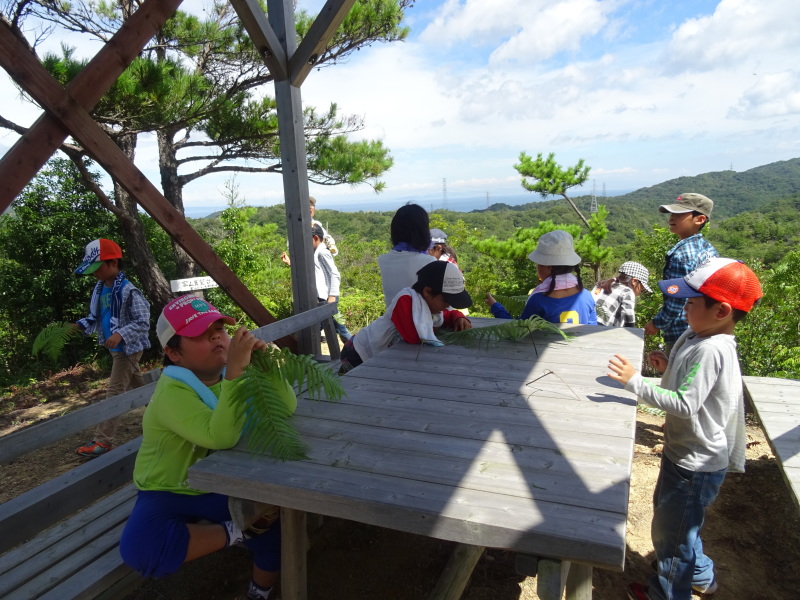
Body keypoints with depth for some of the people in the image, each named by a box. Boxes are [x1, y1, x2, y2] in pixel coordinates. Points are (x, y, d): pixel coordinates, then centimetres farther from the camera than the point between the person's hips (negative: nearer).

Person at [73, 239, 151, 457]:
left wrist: (120, 335, -34)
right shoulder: (100, 289, 4)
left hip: (128, 348, -9)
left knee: (114, 392, -7)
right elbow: (96, 316, 14)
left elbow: (142, 323, -22)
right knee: (138, 385, 22)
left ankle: (103, 440, -2)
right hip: (115, 348, 9)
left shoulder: (128, 291, -22)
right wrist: (80, 326, -4)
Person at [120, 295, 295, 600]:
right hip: (167, 493, -4)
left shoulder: (230, 375, -5)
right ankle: (234, 531, -15)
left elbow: (286, 407, -13)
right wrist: (235, 371, -49)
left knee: (276, 530, -12)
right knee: (139, 548, -33)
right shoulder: (172, 392, -25)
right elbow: (222, 436, -41)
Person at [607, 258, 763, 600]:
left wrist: (634, 381, -32)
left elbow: (684, 405, -32)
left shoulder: (710, 351, -30)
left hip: (696, 464, -10)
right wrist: (668, 368, -3)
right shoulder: (696, 335, 0)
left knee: (672, 530, 12)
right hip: (685, 452, 10)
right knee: (668, 512, 29)